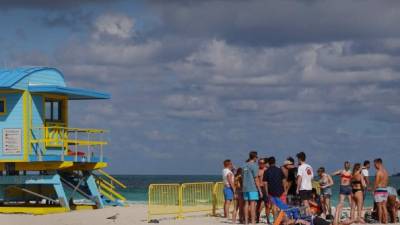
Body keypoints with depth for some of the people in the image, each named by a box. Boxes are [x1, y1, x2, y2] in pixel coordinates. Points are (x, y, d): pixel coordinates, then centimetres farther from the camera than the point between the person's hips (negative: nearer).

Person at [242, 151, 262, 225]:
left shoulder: (245, 166, 15)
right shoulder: (254, 165, -8)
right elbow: (256, 179, -10)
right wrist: (259, 190, -8)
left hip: (245, 188, 7)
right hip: (253, 188, -7)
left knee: (246, 204, 7)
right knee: (252, 204, -8)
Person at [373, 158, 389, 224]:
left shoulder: (378, 172, -13)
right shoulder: (386, 172, 12)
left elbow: (376, 183, -14)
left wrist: (374, 191, -5)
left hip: (379, 189, -8)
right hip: (385, 189, 8)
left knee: (379, 206, -4)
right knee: (384, 207, 9)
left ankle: (380, 221, -3)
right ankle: (385, 221, 8)